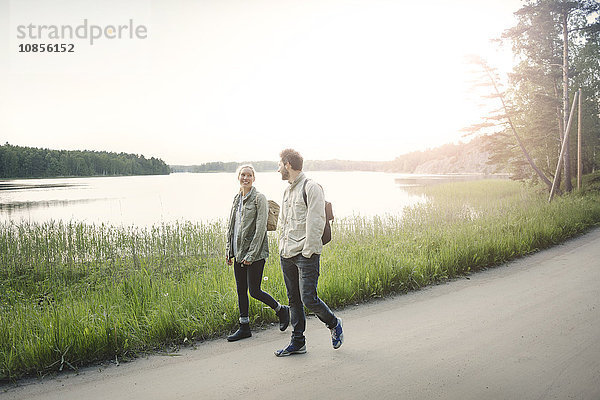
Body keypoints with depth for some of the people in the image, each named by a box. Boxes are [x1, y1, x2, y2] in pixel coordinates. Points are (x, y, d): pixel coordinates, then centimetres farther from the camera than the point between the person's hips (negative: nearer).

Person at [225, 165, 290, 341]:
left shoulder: (259, 198, -9)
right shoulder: (237, 199, 13)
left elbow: (260, 228, -15)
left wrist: (251, 254, -18)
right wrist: (229, 251, 12)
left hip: (255, 253, -7)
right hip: (238, 253, 7)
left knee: (254, 290, -3)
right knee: (241, 290, 10)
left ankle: (282, 310, 20)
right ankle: (244, 328, 20)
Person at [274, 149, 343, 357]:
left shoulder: (311, 188, -10)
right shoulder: (287, 190, 17)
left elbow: (316, 222, -15)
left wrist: (307, 251, -18)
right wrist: (282, 245, 13)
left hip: (306, 255, -8)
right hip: (287, 255, 8)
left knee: (308, 299, -9)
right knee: (294, 300, 11)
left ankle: (334, 324, 18)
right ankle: (297, 342, 21)